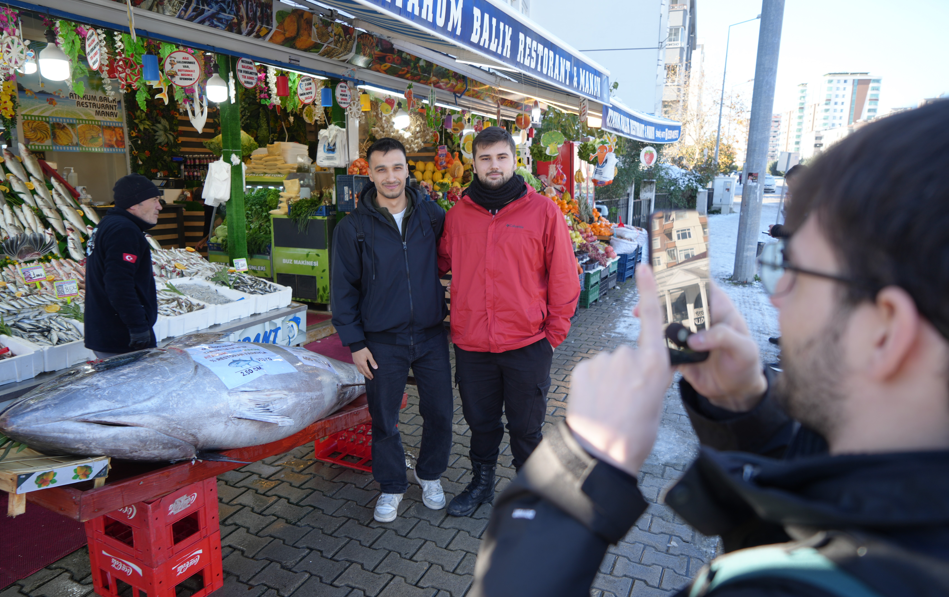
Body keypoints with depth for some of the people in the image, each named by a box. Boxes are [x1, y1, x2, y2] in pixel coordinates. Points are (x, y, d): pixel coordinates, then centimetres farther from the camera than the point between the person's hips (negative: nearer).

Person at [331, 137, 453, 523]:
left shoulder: (433, 216, 0)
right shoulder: (353, 227, -3)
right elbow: (344, 289, -1)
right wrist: (354, 343, -4)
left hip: (431, 335, 1)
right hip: (382, 342, -1)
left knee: (439, 413, 11)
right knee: (384, 420, 10)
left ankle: (430, 475, 37)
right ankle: (391, 487, 33)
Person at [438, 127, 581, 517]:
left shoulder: (543, 211, -5)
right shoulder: (458, 214, 3)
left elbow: (563, 277, -3)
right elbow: (441, 263, 15)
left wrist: (554, 333, -4)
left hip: (527, 344, -2)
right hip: (471, 345, 3)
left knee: (525, 426, 13)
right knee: (481, 422, 19)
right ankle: (482, 483, 42)